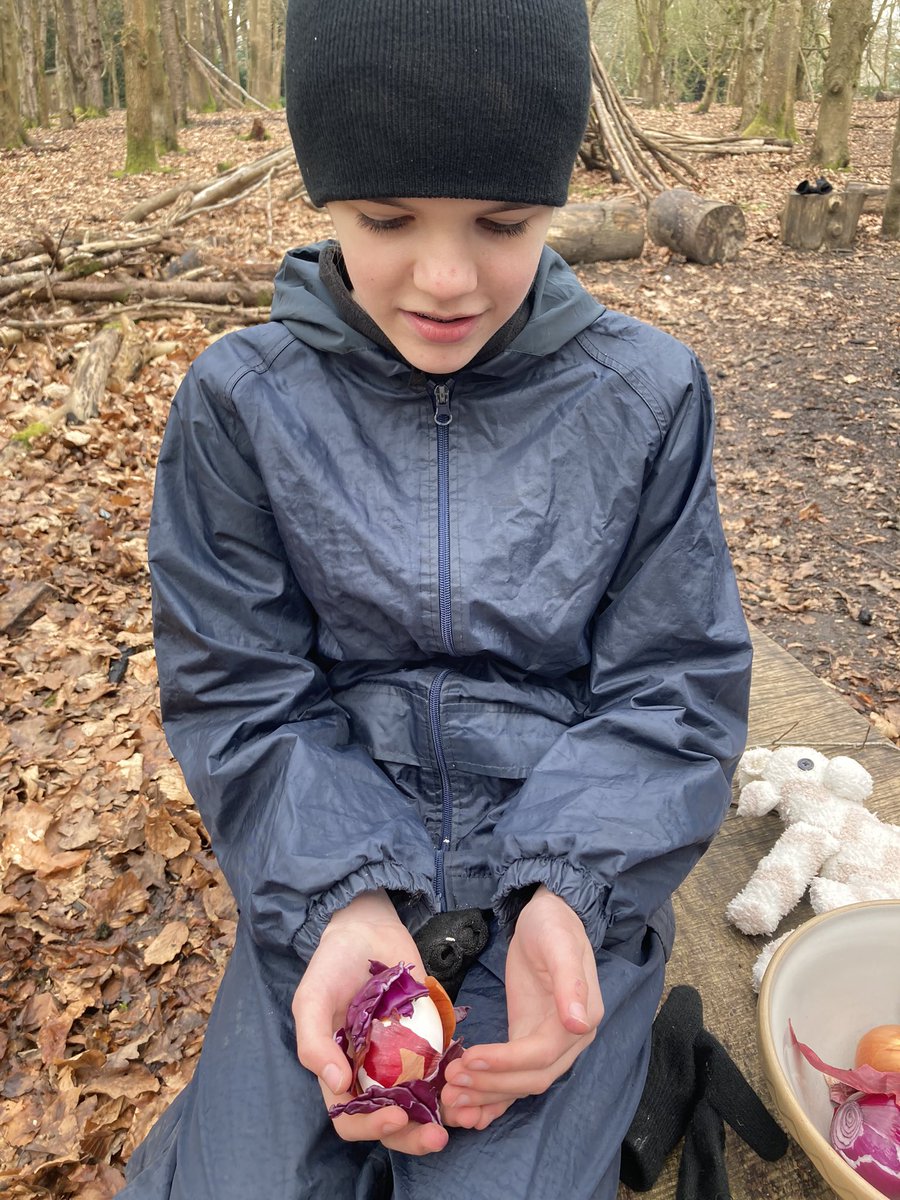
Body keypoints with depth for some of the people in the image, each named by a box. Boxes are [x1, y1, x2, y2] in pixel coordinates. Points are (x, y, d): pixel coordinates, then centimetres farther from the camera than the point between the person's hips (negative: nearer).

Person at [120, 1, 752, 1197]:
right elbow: (239, 695, -6)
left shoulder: (646, 394, -7)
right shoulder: (243, 400, -7)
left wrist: (567, 889, -21)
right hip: (332, 859, 1)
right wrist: (344, 901, -21)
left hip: (579, 860, 0)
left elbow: (674, 690, -5)